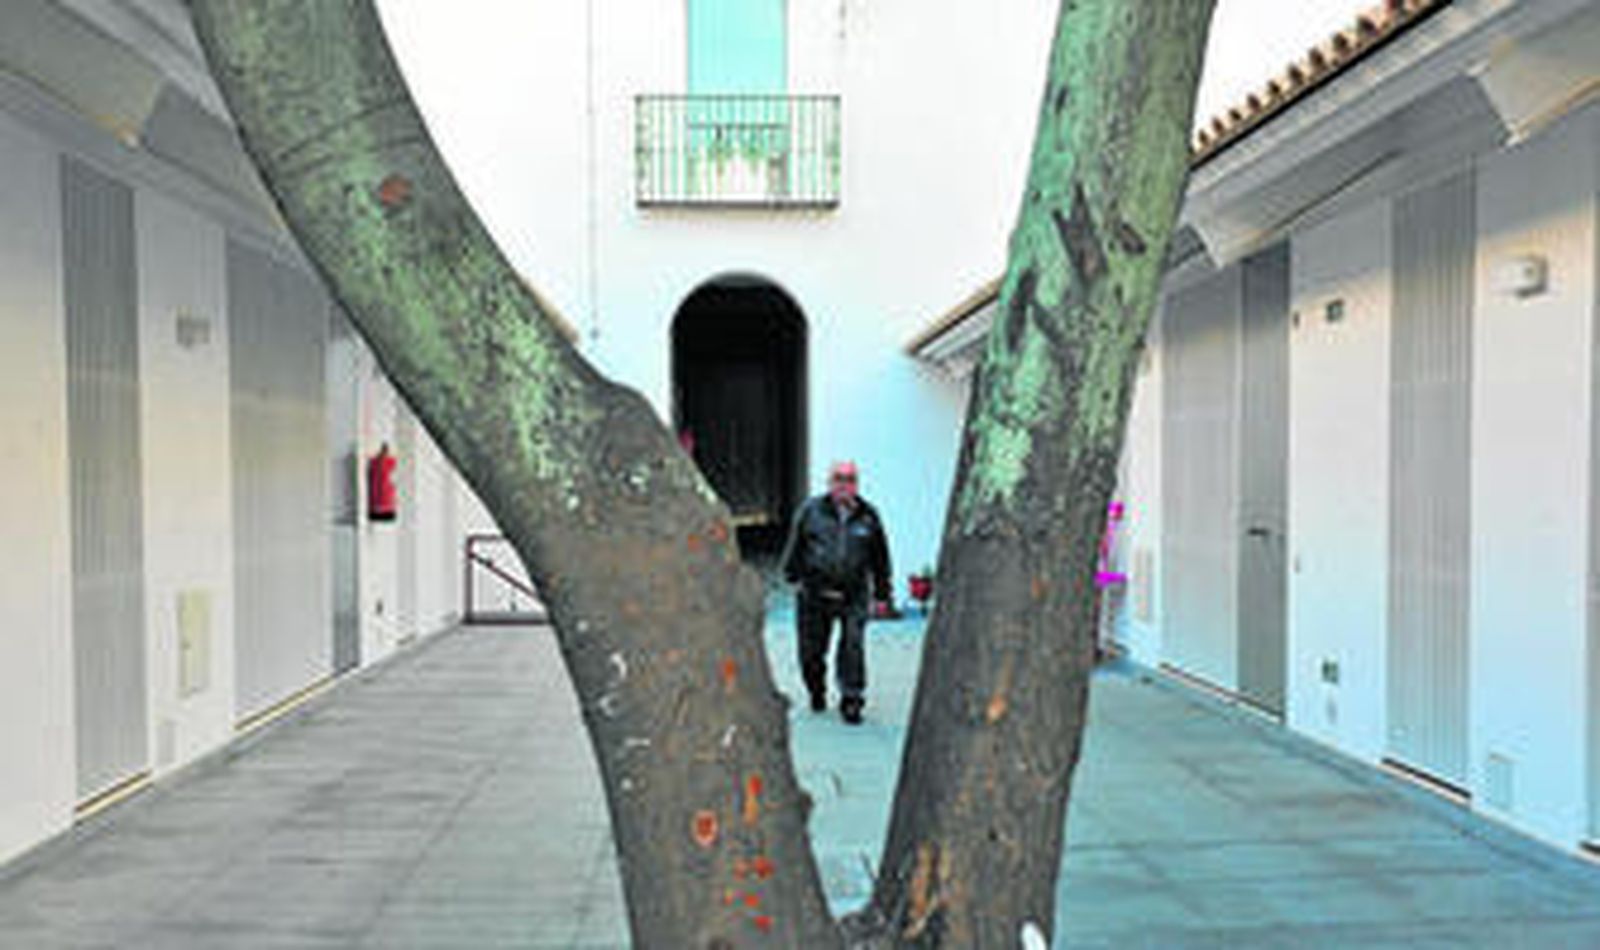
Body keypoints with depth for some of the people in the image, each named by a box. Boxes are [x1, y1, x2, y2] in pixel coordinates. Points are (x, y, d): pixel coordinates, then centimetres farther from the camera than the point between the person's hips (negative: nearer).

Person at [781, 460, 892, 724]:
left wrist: (881, 594, 12)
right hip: (814, 595, 1)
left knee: (853, 647, -9)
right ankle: (817, 692, 35)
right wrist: (792, 576, 10)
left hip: (854, 596, 0)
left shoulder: (868, 516, 4)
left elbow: (880, 558, 11)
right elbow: (795, 546, 10)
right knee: (811, 650, 9)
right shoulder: (811, 511, 0)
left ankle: (851, 700, 7)